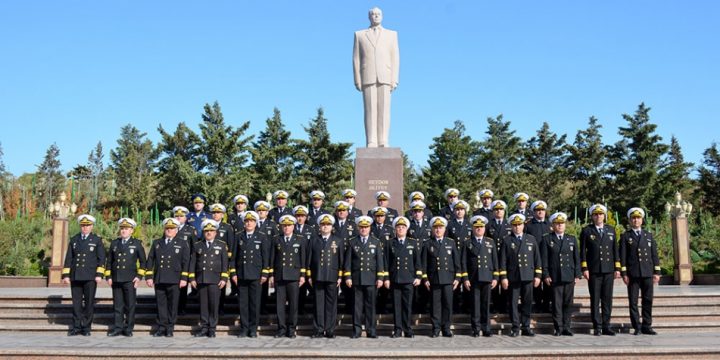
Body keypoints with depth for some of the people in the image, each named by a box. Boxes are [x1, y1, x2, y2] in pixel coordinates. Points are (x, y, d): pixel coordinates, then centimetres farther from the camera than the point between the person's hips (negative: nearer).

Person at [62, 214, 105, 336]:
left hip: (90, 277, -2)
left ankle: (86, 328, 9)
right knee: (76, 302, 4)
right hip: (75, 277, 2)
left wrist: (99, 275, -8)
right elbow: (68, 258, 9)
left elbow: (101, 259, 1)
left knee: (89, 302, 2)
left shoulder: (97, 240, 4)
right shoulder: (74, 240, 11)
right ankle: (76, 327, 11)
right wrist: (66, 275, 3)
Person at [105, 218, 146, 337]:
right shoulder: (114, 243, 12)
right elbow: (109, 261, 15)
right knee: (117, 305, 5)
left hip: (130, 279, -2)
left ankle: (128, 328, 8)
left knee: (130, 305, 0)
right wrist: (108, 276, 8)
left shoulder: (137, 244, 4)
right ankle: (118, 328, 11)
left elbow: (142, 261, 6)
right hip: (116, 279, 3)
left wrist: (139, 276, -2)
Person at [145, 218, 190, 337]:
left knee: (173, 304, 1)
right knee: (161, 304, 4)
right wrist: (149, 276, 4)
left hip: (174, 281, -2)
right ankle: (161, 328, 12)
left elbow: (186, 262, 1)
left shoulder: (183, 244, 7)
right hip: (159, 280, 2)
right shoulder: (156, 243, 15)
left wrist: (184, 278, -6)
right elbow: (150, 260, 13)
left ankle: (170, 328, 10)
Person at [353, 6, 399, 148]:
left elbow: (395, 58, 5)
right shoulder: (360, 35, 12)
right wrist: (357, 81, -4)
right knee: (370, 110, -6)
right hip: (368, 78, 0)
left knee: (384, 110, -5)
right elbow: (356, 59, 6)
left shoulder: (391, 34, 13)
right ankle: (372, 143, -7)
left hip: (385, 78, 0)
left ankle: (383, 142, -5)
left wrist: (394, 80, -6)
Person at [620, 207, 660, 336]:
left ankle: (647, 326, 10)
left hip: (648, 273, 2)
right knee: (633, 301, -1)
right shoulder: (625, 236, 5)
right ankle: (637, 327, 5)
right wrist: (624, 273, -7)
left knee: (648, 300, 3)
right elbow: (622, 256, 0)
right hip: (633, 274, -2)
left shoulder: (649, 236, 14)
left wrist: (656, 272, 4)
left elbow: (654, 255, 11)